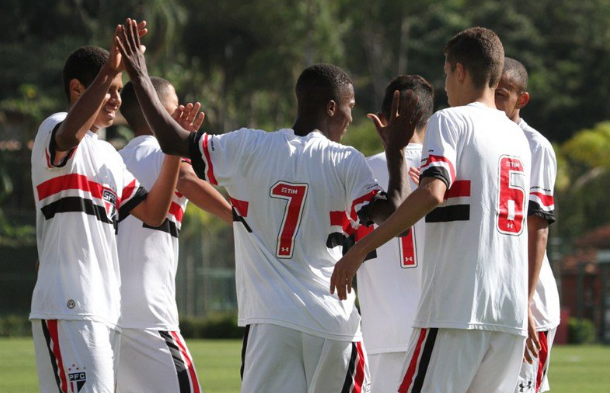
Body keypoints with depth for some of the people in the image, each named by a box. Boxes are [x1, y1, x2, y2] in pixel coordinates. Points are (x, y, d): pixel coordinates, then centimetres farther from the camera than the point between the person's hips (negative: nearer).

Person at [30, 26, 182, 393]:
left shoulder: (108, 154, 23)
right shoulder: (55, 129, -4)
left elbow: (152, 212, 21)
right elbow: (69, 135, -31)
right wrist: (108, 71, -42)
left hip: (105, 311, 9)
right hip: (69, 308, -9)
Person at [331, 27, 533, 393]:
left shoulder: (451, 121, -3)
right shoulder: (518, 138, 19)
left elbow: (432, 194, -19)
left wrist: (360, 249, -18)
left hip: (456, 308, -7)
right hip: (512, 315, 7)